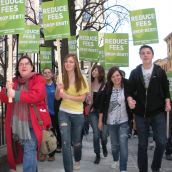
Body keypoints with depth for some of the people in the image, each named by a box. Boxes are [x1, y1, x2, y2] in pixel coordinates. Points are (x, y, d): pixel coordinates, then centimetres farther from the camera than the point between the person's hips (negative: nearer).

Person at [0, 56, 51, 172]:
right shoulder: (14, 81, 14)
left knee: (29, 150, -14)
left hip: (32, 123, -6)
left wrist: (15, 94, -25)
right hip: (16, 124, 6)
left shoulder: (38, 79, -3)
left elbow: (37, 95, -21)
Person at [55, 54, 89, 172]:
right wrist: (59, 90, -20)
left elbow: (82, 98, -11)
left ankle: (77, 160, 48)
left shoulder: (81, 79, -8)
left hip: (77, 114, 0)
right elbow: (57, 97, 2)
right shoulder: (62, 78, -3)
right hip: (64, 113, 0)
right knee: (65, 142, -11)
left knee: (76, 141, 17)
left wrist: (68, 96, -24)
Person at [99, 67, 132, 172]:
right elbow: (103, 105, 2)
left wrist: (134, 118, -9)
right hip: (111, 122, 3)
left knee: (123, 144, -8)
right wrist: (100, 120, 4)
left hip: (124, 121, -2)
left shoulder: (127, 87, -10)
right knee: (114, 144, 16)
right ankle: (115, 160, 42)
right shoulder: (107, 89, -4)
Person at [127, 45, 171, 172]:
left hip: (158, 112, -1)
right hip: (140, 114, 1)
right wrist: (130, 99, -16)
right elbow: (130, 90, 5)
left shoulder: (160, 71, 3)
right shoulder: (134, 73, 5)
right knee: (142, 144, 8)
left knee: (162, 142, -9)